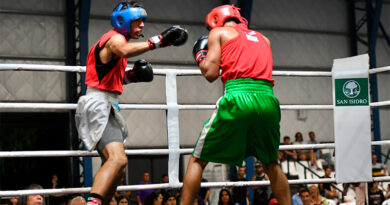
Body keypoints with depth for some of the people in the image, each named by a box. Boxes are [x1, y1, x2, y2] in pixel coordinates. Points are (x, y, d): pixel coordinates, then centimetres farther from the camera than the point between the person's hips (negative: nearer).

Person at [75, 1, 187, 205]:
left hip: (107, 106, 11)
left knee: (116, 168, 16)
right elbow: (125, 51, -36)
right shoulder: (115, 38, -8)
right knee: (118, 159, -29)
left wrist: (130, 76, 10)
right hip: (98, 104, -11)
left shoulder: (115, 39, 23)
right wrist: (158, 41, -43)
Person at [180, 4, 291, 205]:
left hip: (237, 99, -4)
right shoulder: (262, 38, 28)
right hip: (268, 100, 4)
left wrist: (201, 56, 23)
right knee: (271, 164, 24)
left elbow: (211, 74, 4)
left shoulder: (219, 32, 14)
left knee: (197, 161, 7)